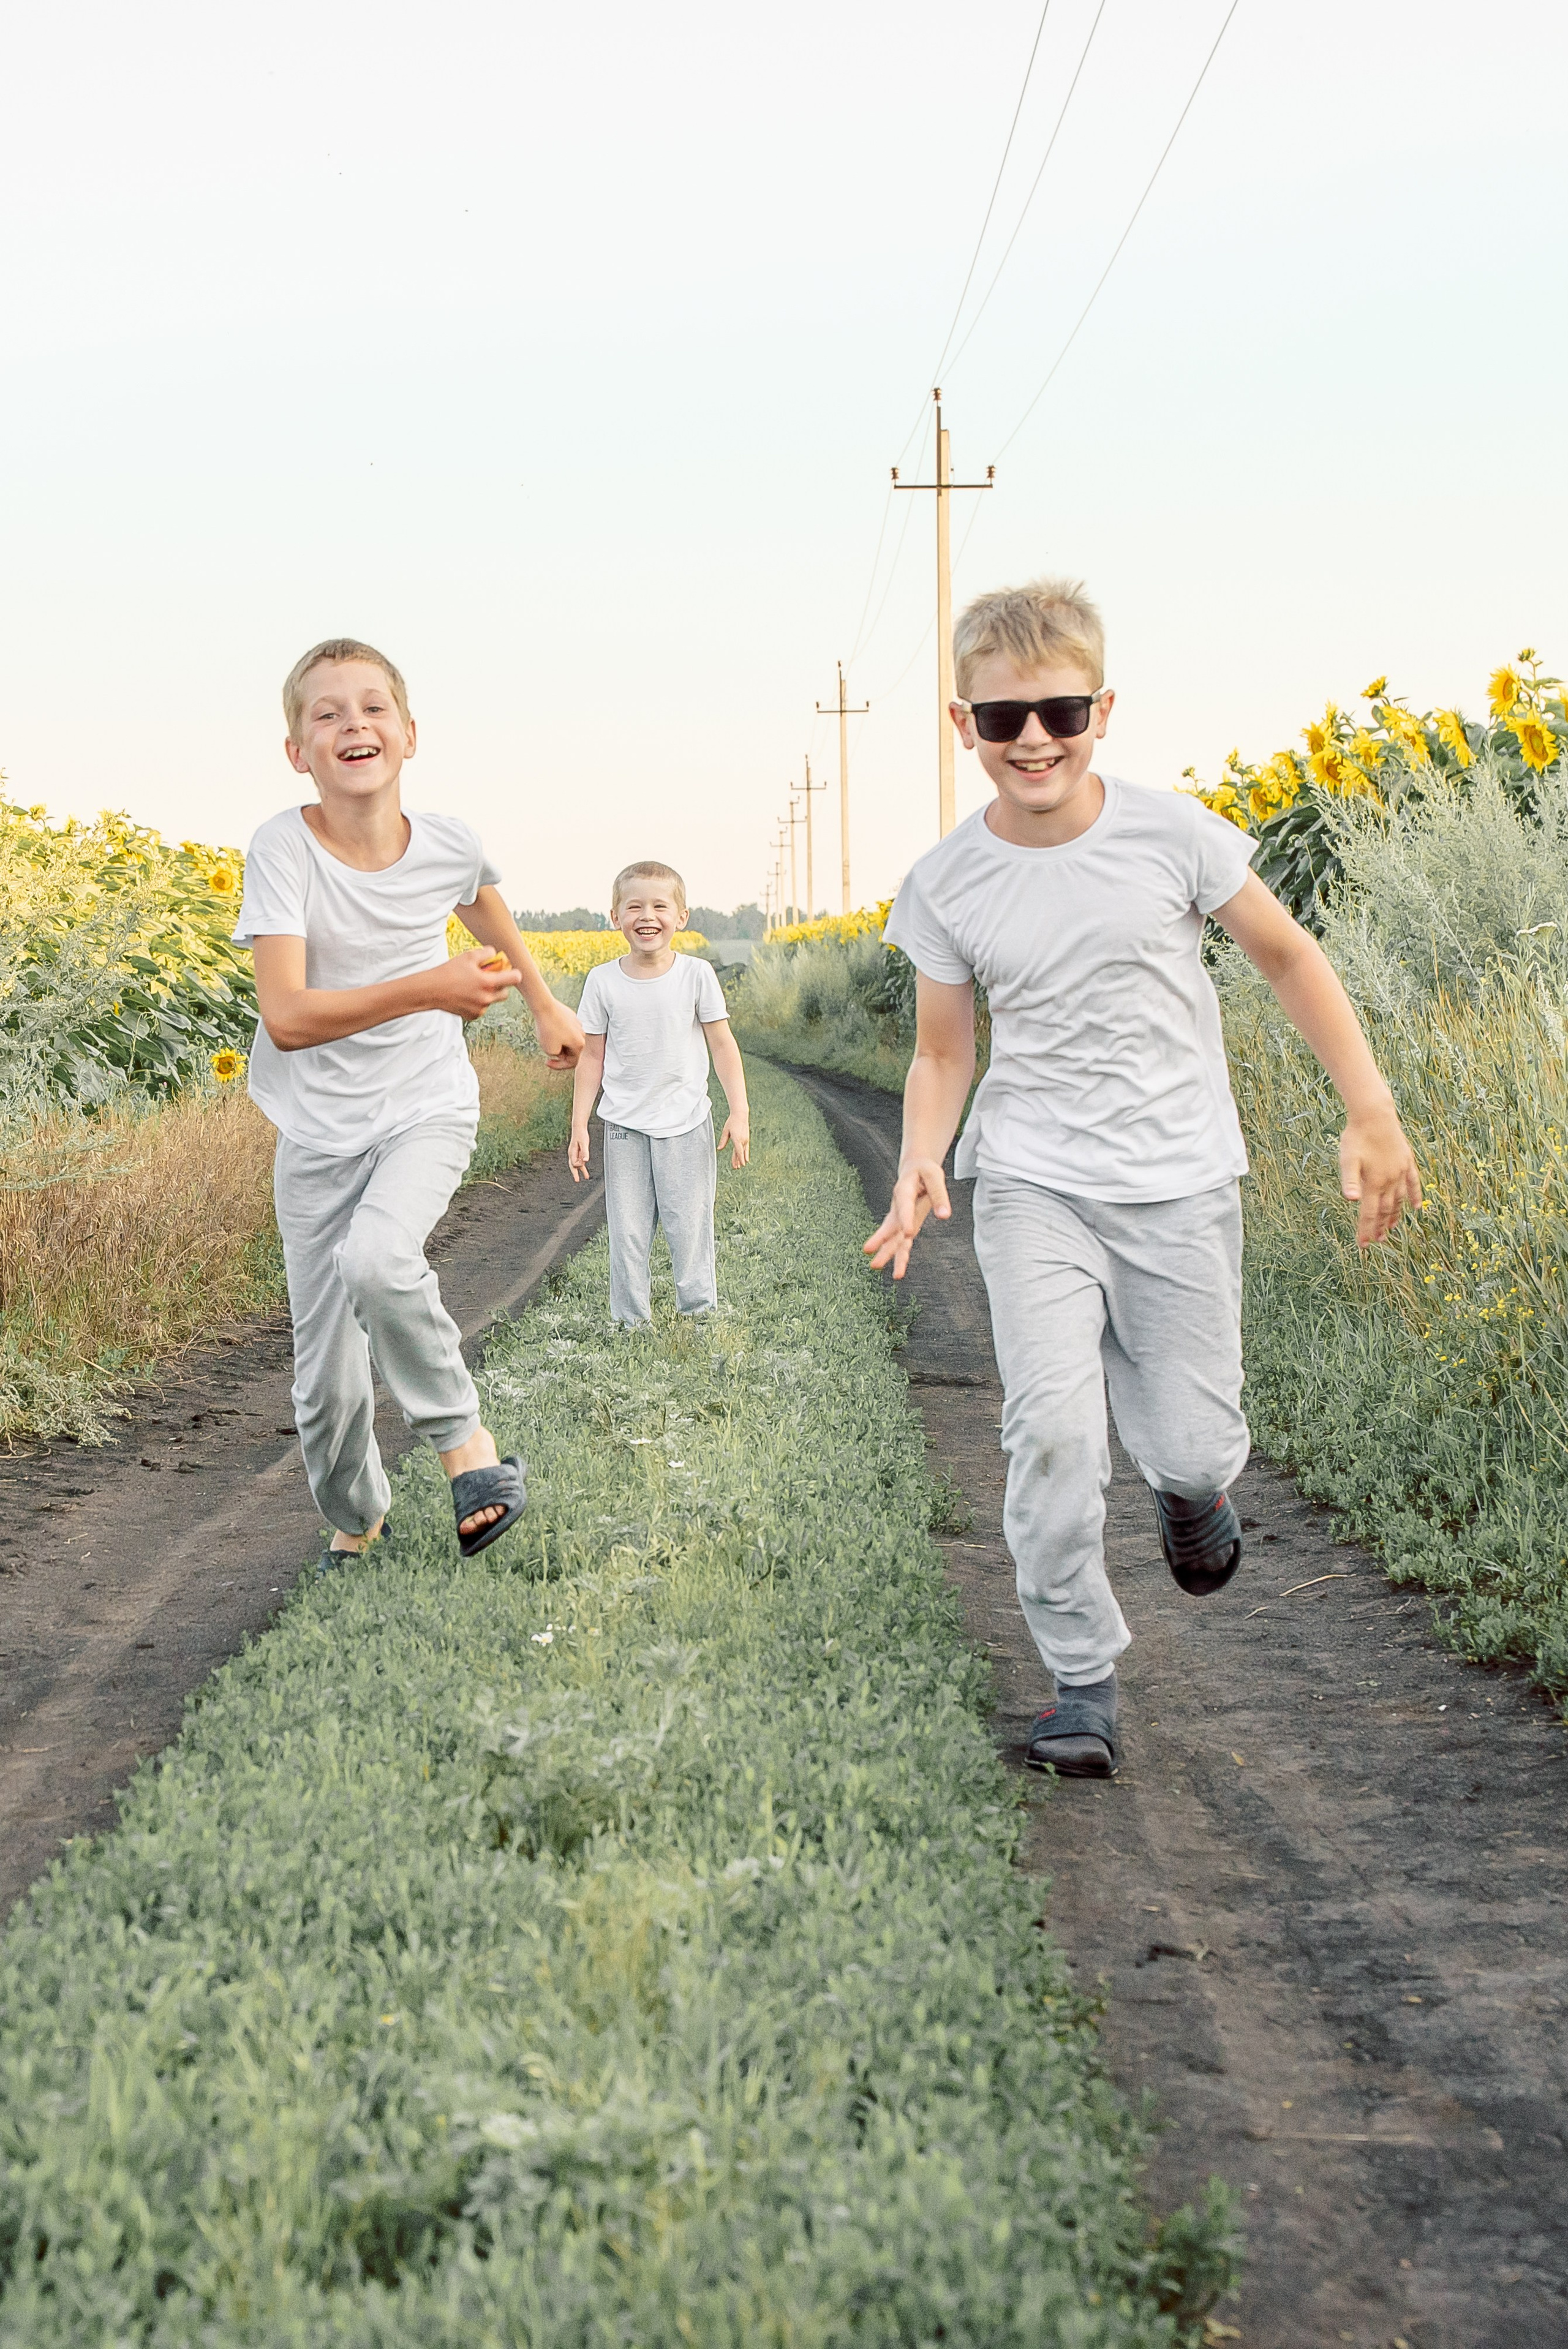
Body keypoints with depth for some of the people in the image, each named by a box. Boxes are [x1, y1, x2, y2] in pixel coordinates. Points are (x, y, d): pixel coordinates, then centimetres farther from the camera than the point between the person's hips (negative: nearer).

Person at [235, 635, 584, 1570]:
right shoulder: (283, 849, -18)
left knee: (377, 1259, -33)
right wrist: (429, 987, -37)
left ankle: (465, 1435, -11)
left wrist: (546, 1004, 29)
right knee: (326, 1381, 3)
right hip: (319, 1133, 0)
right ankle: (356, 1521, 33)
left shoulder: (448, 845, -9)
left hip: (427, 1112, 0)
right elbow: (286, 1017, -28)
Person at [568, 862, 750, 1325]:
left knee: (690, 1228, 1)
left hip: (685, 1124, -1)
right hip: (625, 1126, 1)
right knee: (626, 1234, 3)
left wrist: (739, 1113, -6)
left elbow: (723, 1045, 0)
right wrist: (578, 1127, 1)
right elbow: (591, 1057, 4)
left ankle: (700, 1317, 15)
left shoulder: (697, 975, -4)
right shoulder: (603, 982, -2)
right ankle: (630, 1323, 14)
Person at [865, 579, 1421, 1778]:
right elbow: (944, 1053, 7)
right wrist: (921, 1163, -13)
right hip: (1034, 1185, 0)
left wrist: (1373, 1113, -2)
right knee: (1052, 1430, -16)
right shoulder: (945, 887, -4)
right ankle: (1083, 1679, 3)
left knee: (1190, 1446, 0)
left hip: (1180, 1184, 0)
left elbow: (1291, 958, 3)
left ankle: (1193, 1486, 40)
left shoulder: (1171, 833, -8)